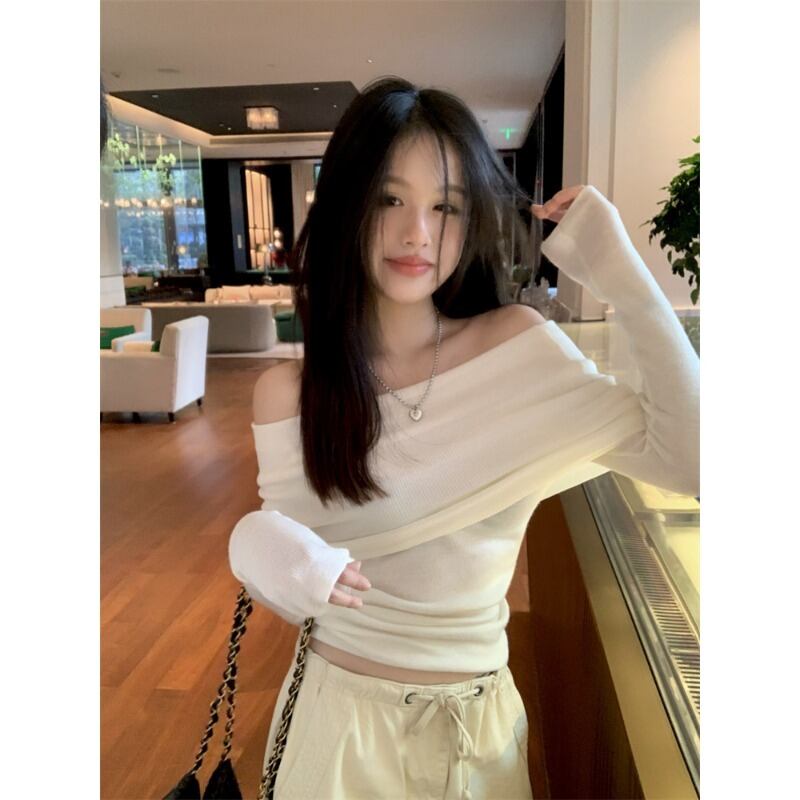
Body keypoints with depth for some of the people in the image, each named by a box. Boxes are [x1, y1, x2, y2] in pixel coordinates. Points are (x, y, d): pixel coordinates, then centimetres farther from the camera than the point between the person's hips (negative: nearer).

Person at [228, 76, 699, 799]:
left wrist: (621, 273, -20)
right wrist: (258, 552, -27)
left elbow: (691, 456, -21)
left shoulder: (518, 346, -13)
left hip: (478, 729, 1)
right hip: (337, 720, 0)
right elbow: (294, 593, -4)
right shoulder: (288, 394, -12)